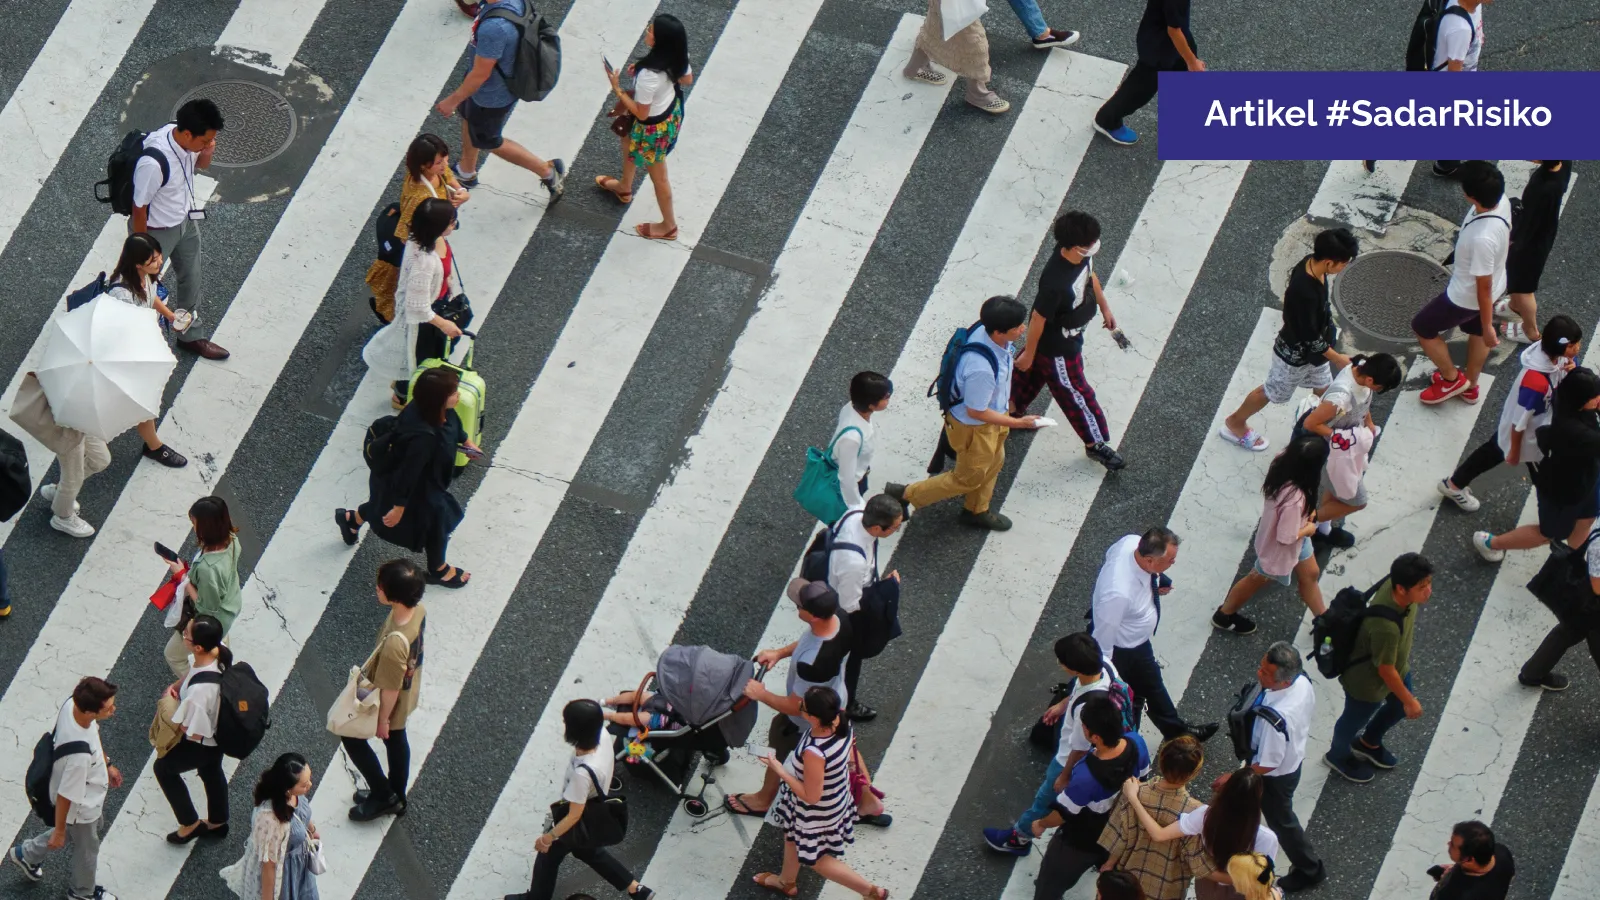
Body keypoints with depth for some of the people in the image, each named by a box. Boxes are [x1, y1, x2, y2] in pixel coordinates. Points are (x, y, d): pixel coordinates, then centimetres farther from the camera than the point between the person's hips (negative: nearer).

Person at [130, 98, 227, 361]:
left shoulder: (189, 139, -18)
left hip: (186, 221, 8)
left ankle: (192, 336, 48)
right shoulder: (153, 162, -40)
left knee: (191, 281, 25)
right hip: (157, 231, -8)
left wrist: (207, 153, -19)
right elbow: (139, 209, -27)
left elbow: (201, 164, 6)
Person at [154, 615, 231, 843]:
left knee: (164, 768, 22)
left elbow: (194, 732, -30)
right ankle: (217, 822, 59)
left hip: (203, 745, -7)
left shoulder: (200, 690, -46)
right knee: (212, 771, 34)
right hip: (219, 732, 7)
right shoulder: (219, 653, -23)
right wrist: (176, 686, -10)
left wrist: (169, 712, -16)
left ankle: (190, 824, 39)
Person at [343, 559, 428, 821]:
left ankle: (383, 795, 34)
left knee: (351, 736, 20)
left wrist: (383, 719, -12)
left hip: (391, 703, -7)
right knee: (396, 741, 29)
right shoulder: (419, 610, -21)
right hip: (408, 694, 7)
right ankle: (395, 796, 52)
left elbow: (390, 688, -29)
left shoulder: (395, 642, -45)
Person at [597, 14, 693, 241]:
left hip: (654, 127, -8)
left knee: (658, 176, 19)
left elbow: (641, 113, -30)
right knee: (627, 140, 35)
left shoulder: (648, 75, -42)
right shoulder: (677, 57, -21)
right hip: (671, 110, 8)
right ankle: (624, 188, 63)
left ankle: (668, 226, 44)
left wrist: (617, 89, -21)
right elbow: (688, 79, 1)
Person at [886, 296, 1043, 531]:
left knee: (993, 463, 30)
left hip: (990, 412, 8)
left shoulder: (984, 330, -20)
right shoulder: (981, 370, -46)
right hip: (973, 427, -8)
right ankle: (903, 495, 32)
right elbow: (976, 412, -29)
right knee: (969, 478, 18)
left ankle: (977, 511, 56)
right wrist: (1017, 423, -21)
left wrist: (1004, 400, 19)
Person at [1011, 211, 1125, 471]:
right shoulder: (1056, 282, -44)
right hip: (1057, 347, -8)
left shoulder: (1082, 256, -20)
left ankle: (1010, 409, 56)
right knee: (1075, 392, 14)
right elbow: (1038, 319, -29)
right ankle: (1095, 443, 35)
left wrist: (1105, 308, 17)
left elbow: (1090, 276, 5)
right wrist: (1029, 353, -15)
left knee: (1035, 373, 31)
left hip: (1071, 336, 8)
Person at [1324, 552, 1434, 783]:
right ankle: (1338, 755, 56)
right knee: (1356, 719, 24)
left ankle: (1368, 743, 60)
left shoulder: (1394, 584, -24)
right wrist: (1409, 701, -14)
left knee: (1399, 707, 31)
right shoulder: (1386, 627, -47)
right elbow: (1386, 670, -29)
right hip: (1368, 680, -7)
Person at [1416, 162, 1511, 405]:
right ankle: (1470, 386, 54)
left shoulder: (1482, 239, -45)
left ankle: (1452, 379, 37)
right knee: (1476, 332, 31)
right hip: (1497, 282, 8)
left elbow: (1484, 287, -30)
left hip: (1467, 296, -8)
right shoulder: (1501, 201, -21)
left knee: (1422, 327, 18)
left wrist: (1488, 328, -16)